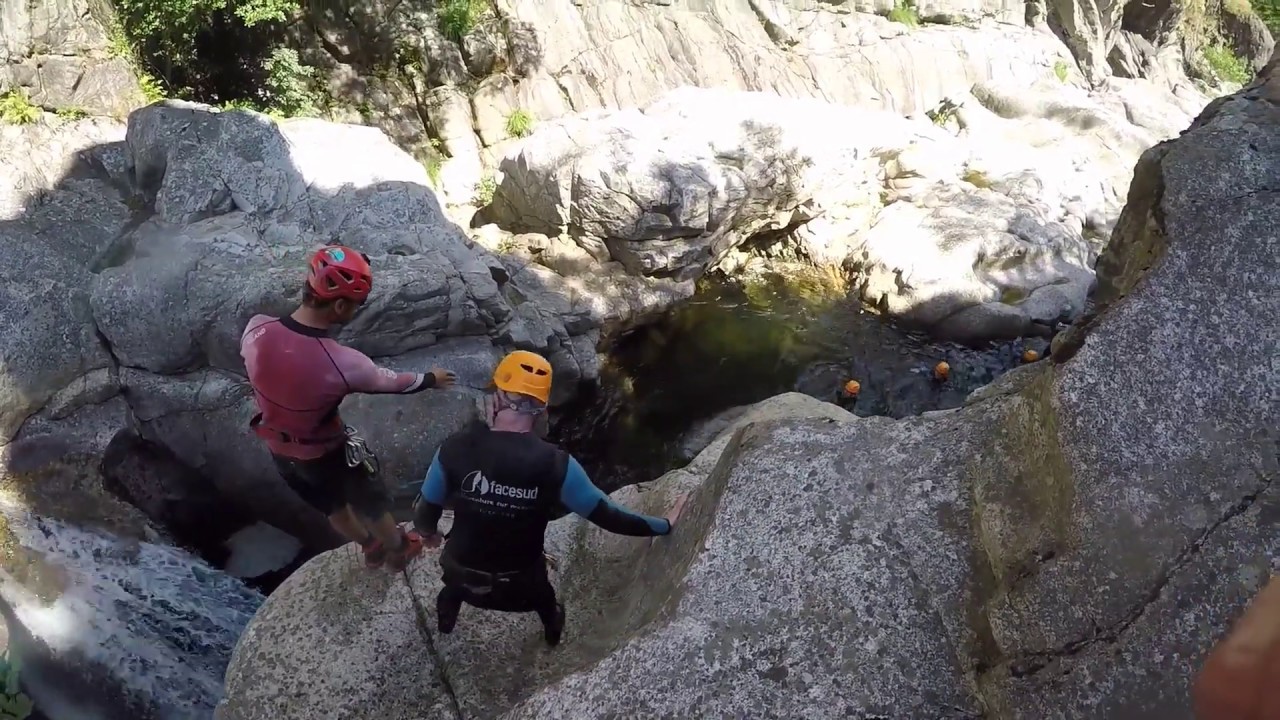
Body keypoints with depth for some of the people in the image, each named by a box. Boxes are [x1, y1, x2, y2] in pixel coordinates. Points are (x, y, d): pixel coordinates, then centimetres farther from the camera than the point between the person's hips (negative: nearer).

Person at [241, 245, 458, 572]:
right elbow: (392, 382, -17)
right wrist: (432, 379, 3)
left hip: (279, 449, 6)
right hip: (325, 453, -5)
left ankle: (371, 548, 58)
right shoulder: (343, 363, -36)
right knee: (371, 504, 26)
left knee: (332, 506, 31)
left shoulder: (256, 329, -24)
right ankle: (398, 550, 53)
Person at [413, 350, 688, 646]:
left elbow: (426, 512, -10)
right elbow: (607, 515, -18)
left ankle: (444, 623, 66)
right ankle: (554, 636, 63)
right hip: (521, 583, -1)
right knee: (546, 601, 36)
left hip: (463, 575, 1)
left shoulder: (456, 449, -24)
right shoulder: (556, 464, -26)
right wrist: (663, 525, -4)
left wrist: (429, 534, 14)